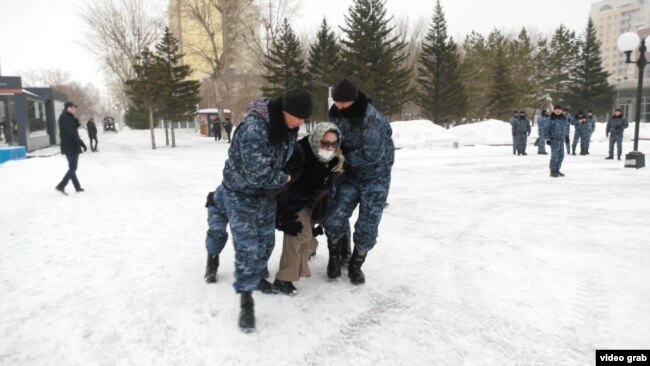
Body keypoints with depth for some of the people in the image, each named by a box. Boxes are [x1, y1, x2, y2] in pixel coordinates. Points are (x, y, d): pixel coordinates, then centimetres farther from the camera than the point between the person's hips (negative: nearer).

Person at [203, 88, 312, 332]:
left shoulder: (287, 127, -9)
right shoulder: (253, 129, -34)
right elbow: (258, 174, -31)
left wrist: (280, 182, 6)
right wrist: (287, 178, -16)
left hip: (267, 192, 7)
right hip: (240, 193, -7)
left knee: (266, 238, 15)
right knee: (247, 244, -8)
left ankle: (257, 276, 38)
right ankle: (246, 299, 4)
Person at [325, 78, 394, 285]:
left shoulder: (372, 119, -27)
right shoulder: (336, 114, -5)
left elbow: (370, 154, -26)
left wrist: (344, 158, -15)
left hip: (375, 176, -4)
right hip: (350, 174, 5)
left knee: (367, 226, -1)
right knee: (335, 219, -5)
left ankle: (356, 266, 22)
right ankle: (334, 259, 20)